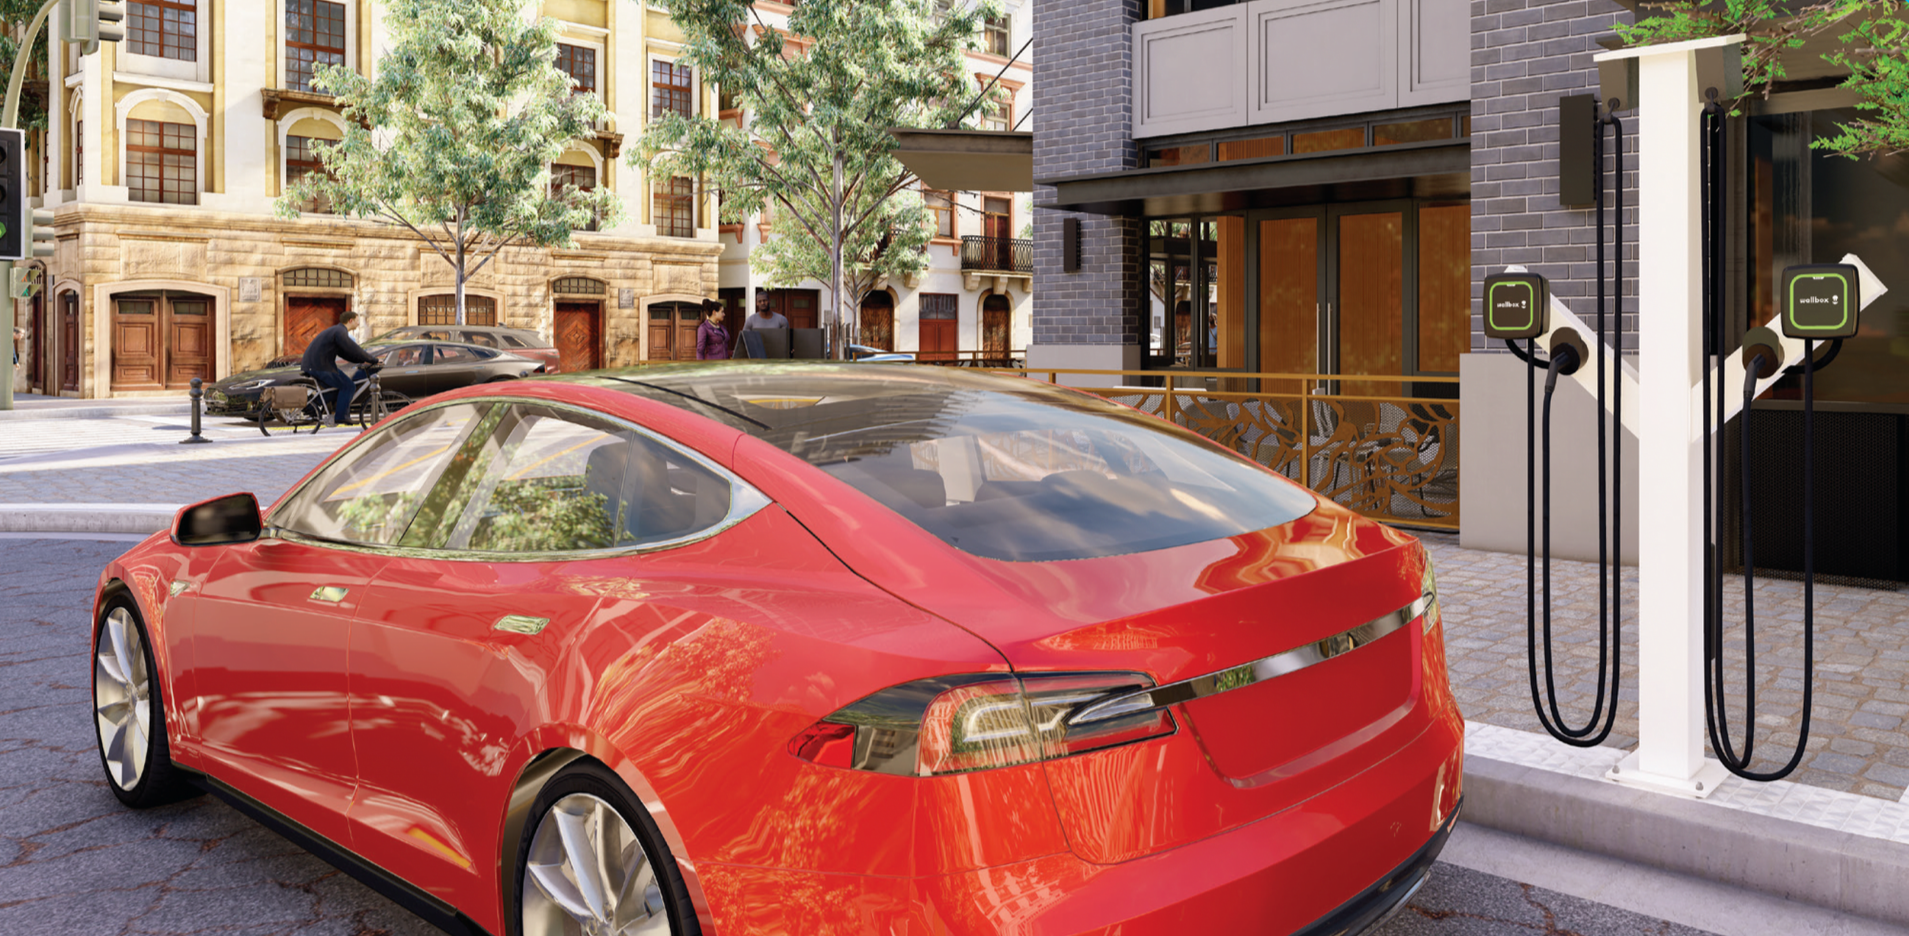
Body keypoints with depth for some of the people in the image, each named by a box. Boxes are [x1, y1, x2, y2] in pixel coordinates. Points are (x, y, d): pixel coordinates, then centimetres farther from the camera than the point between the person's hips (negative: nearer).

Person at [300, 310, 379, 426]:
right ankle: (338, 418, -6)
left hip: (310, 365, 11)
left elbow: (345, 353, 23)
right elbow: (353, 350, -17)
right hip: (320, 367, -11)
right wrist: (373, 360, -9)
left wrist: (362, 361, 17)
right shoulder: (340, 332, -13)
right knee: (348, 386, -7)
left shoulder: (335, 330, 21)